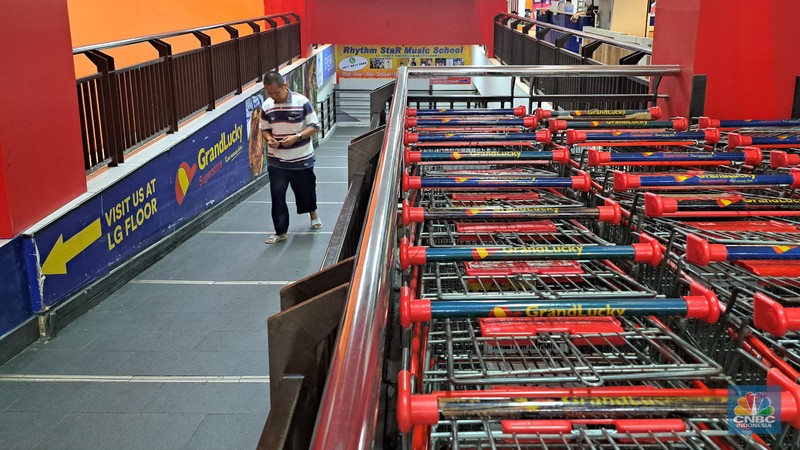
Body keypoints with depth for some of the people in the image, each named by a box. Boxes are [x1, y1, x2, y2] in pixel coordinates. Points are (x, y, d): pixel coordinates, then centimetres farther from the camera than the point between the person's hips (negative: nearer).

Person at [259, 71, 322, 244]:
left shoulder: (301, 102, -13)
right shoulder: (267, 106, -3)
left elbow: (314, 126, -9)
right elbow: (264, 129, 9)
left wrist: (297, 137, -23)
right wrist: (269, 139, -14)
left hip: (302, 159, -2)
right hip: (276, 161, 2)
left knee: (306, 190, 15)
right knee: (277, 195, 0)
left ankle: (313, 214, 45)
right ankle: (281, 232, 11)